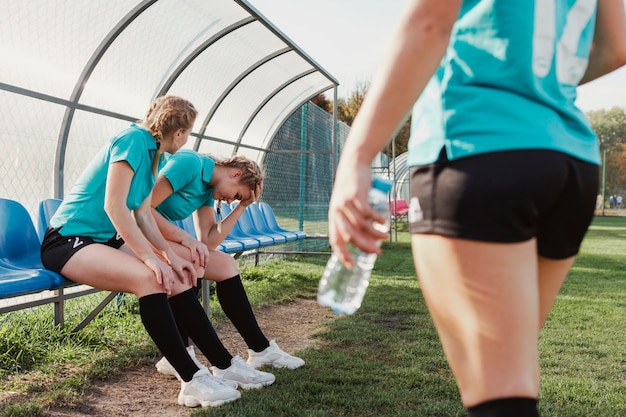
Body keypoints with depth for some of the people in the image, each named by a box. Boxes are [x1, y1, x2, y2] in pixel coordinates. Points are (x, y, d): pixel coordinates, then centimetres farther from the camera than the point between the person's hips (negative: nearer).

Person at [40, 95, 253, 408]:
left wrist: (172, 257, -4)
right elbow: (113, 206, -23)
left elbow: (143, 217, 8)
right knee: (148, 278, -30)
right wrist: (150, 257, -25)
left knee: (176, 279, -6)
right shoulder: (134, 139, -17)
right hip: (67, 240, -9)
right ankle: (192, 381, -27)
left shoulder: (152, 154, 11)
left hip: (107, 240, 9)